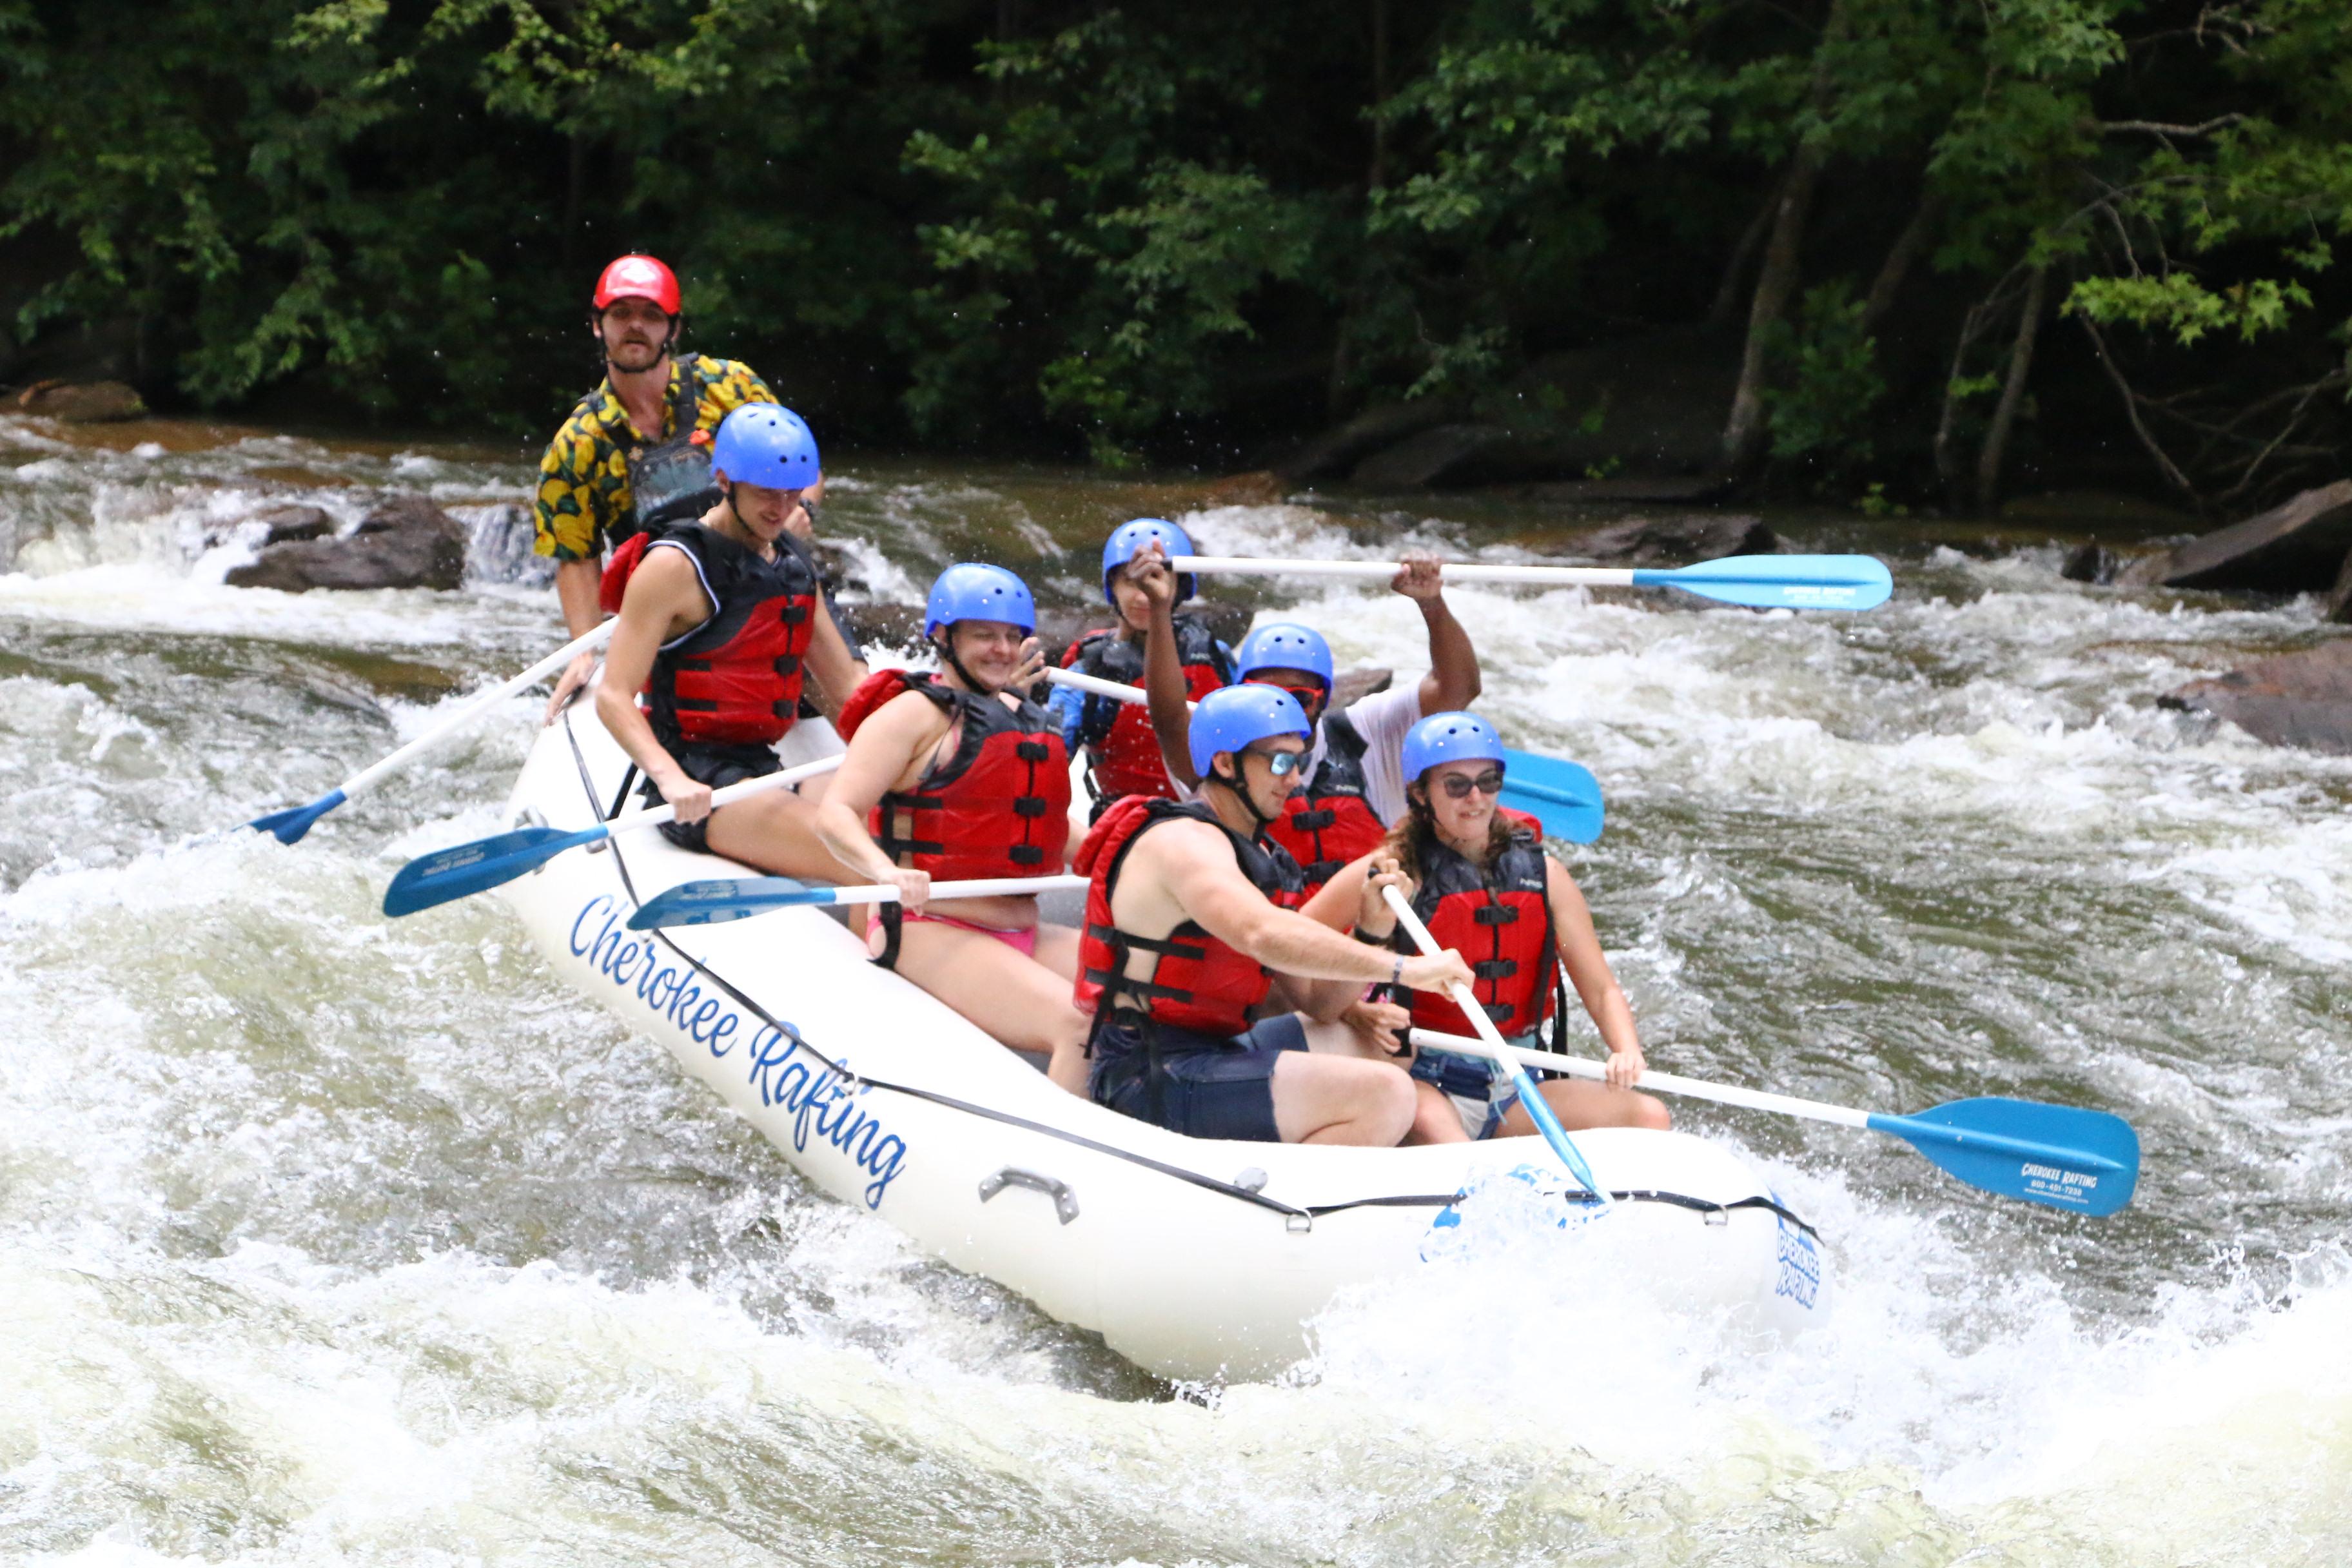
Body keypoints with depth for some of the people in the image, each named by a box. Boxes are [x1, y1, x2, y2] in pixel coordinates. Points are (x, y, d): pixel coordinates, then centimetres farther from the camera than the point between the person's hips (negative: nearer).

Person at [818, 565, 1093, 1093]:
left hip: (1022, 930, 8)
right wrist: (887, 872, -34)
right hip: (931, 929, -8)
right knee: (1076, 1024, -29)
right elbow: (834, 813, -14)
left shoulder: (1029, 720, 21)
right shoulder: (914, 713, -4)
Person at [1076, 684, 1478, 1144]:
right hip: (1155, 1083, -10)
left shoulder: (1255, 853, 17)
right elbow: (1265, 934, -35)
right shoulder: (1185, 842, -14)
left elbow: (1307, 996, 13)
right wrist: (1401, 968, -35)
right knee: (1385, 1095, -22)